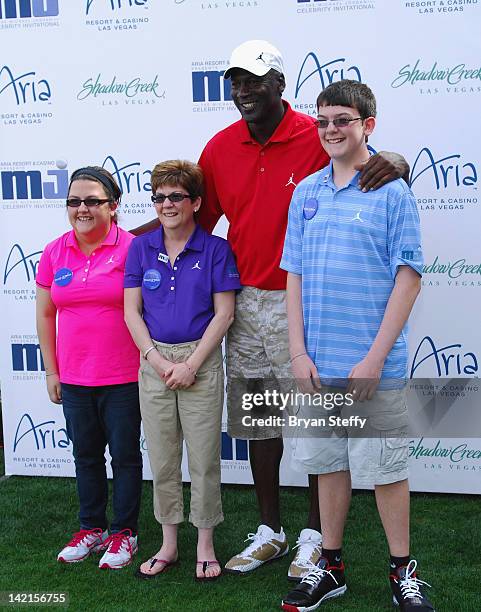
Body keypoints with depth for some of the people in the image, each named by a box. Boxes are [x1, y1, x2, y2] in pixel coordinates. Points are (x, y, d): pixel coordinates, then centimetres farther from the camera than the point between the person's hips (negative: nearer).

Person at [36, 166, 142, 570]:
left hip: (123, 377, -4)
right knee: (86, 454, 17)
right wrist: (51, 370, 9)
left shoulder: (131, 249, -10)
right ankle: (91, 528, 32)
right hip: (73, 379, 4)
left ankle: (124, 533, 23)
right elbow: (45, 314, 10)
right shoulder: (54, 253, 4)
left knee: (125, 454, 8)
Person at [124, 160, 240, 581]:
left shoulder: (215, 249, -3)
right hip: (153, 361, 3)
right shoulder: (141, 248, 5)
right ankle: (169, 545, 26)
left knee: (204, 458, 4)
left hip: (201, 361, -3)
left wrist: (190, 364, -12)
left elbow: (224, 313, -6)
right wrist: (158, 360, -9)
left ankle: (205, 545, 21)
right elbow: (132, 311, 3)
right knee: (162, 460, 11)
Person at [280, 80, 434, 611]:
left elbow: (408, 278, -8)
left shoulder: (392, 191, -5)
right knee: (329, 464, 14)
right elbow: (295, 276, 8)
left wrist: (375, 357, -14)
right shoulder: (306, 192, 8)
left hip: (374, 366, -4)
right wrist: (299, 352, 0)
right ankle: (330, 566, 29)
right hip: (317, 363, 4)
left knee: (385, 469, 5)